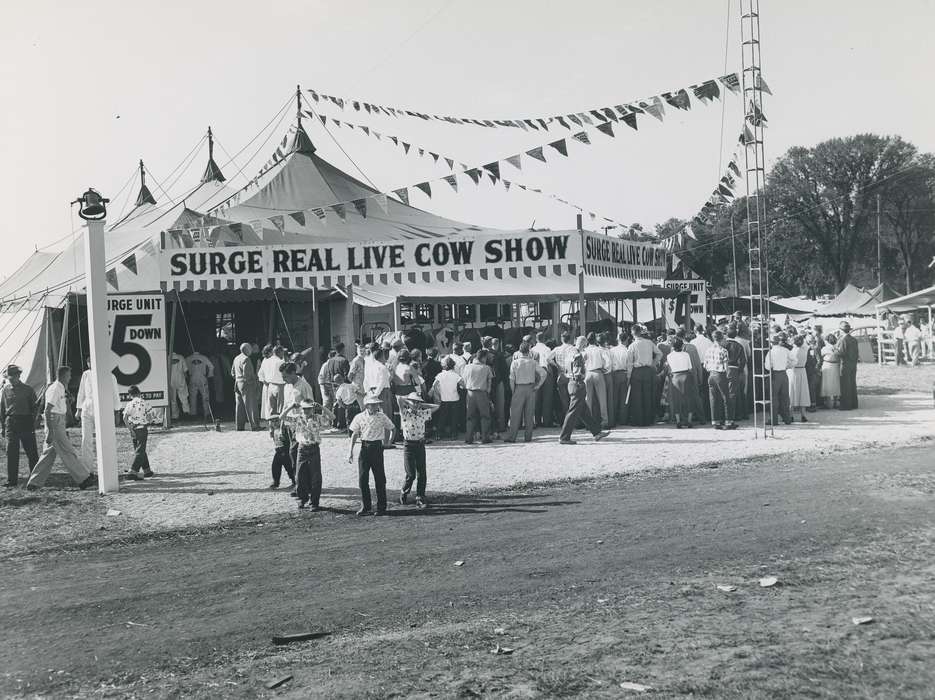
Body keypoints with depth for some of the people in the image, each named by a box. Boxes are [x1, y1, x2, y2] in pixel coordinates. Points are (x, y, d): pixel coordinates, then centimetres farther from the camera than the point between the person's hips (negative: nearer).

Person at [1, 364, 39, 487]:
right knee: (11, 453, 0)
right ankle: (12, 480, 5)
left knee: (32, 452, 1)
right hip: (11, 423, 2)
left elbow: (34, 407, 4)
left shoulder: (28, 389, 2)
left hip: (26, 422, -2)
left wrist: (33, 423, -4)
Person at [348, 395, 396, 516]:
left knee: (380, 479, 1)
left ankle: (381, 508, 9)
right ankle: (366, 507, 12)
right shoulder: (360, 417, 1)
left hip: (377, 448, -1)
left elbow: (391, 429, 14)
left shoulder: (382, 417, 0)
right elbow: (354, 434, 6)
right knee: (362, 479, 1)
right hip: (365, 447, 1)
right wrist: (350, 451, 3)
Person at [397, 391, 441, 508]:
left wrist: (422, 405, 11)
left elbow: (436, 407, 14)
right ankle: (404, 493, 20)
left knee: (422, 474, 2)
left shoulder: (423, 414, 9)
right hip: (409, 445, -4)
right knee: (411, 474, -5)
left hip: (420, 445, 4)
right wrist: (409, 401, 1)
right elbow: (399, 398, -17)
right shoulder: (405, 413, -3)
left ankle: (420, 498, 10)